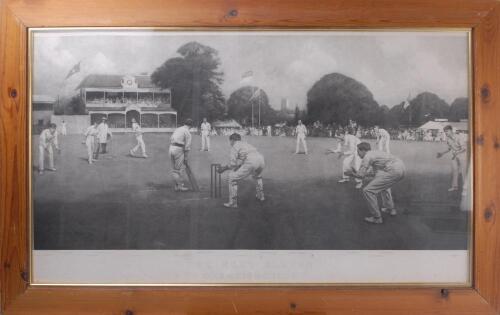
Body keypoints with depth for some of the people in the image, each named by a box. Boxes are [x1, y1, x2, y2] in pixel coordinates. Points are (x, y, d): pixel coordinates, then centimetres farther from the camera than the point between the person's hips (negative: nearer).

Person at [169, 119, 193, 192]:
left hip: (171, 148, 7)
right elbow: (187, 146, -8)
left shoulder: (177, 129, 18)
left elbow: (171, 140, 15)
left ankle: (176, 186, 18)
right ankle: (180, 186, 8)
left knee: (174, 169, 13)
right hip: (178, 150, -7)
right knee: (179, 169, 2)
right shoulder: (187, 132, -3)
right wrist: (186, 158, -2)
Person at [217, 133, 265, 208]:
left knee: (232, 178, 7)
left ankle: (233, 202, 8)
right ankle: (260, 196, 45)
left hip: (250, 163, -7)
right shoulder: (246, 144, 36)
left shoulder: (234, 146, 13)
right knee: (257, 176, 42)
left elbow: (233, 164, 3)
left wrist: (224, 168, 18)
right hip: (261, 161, 8)